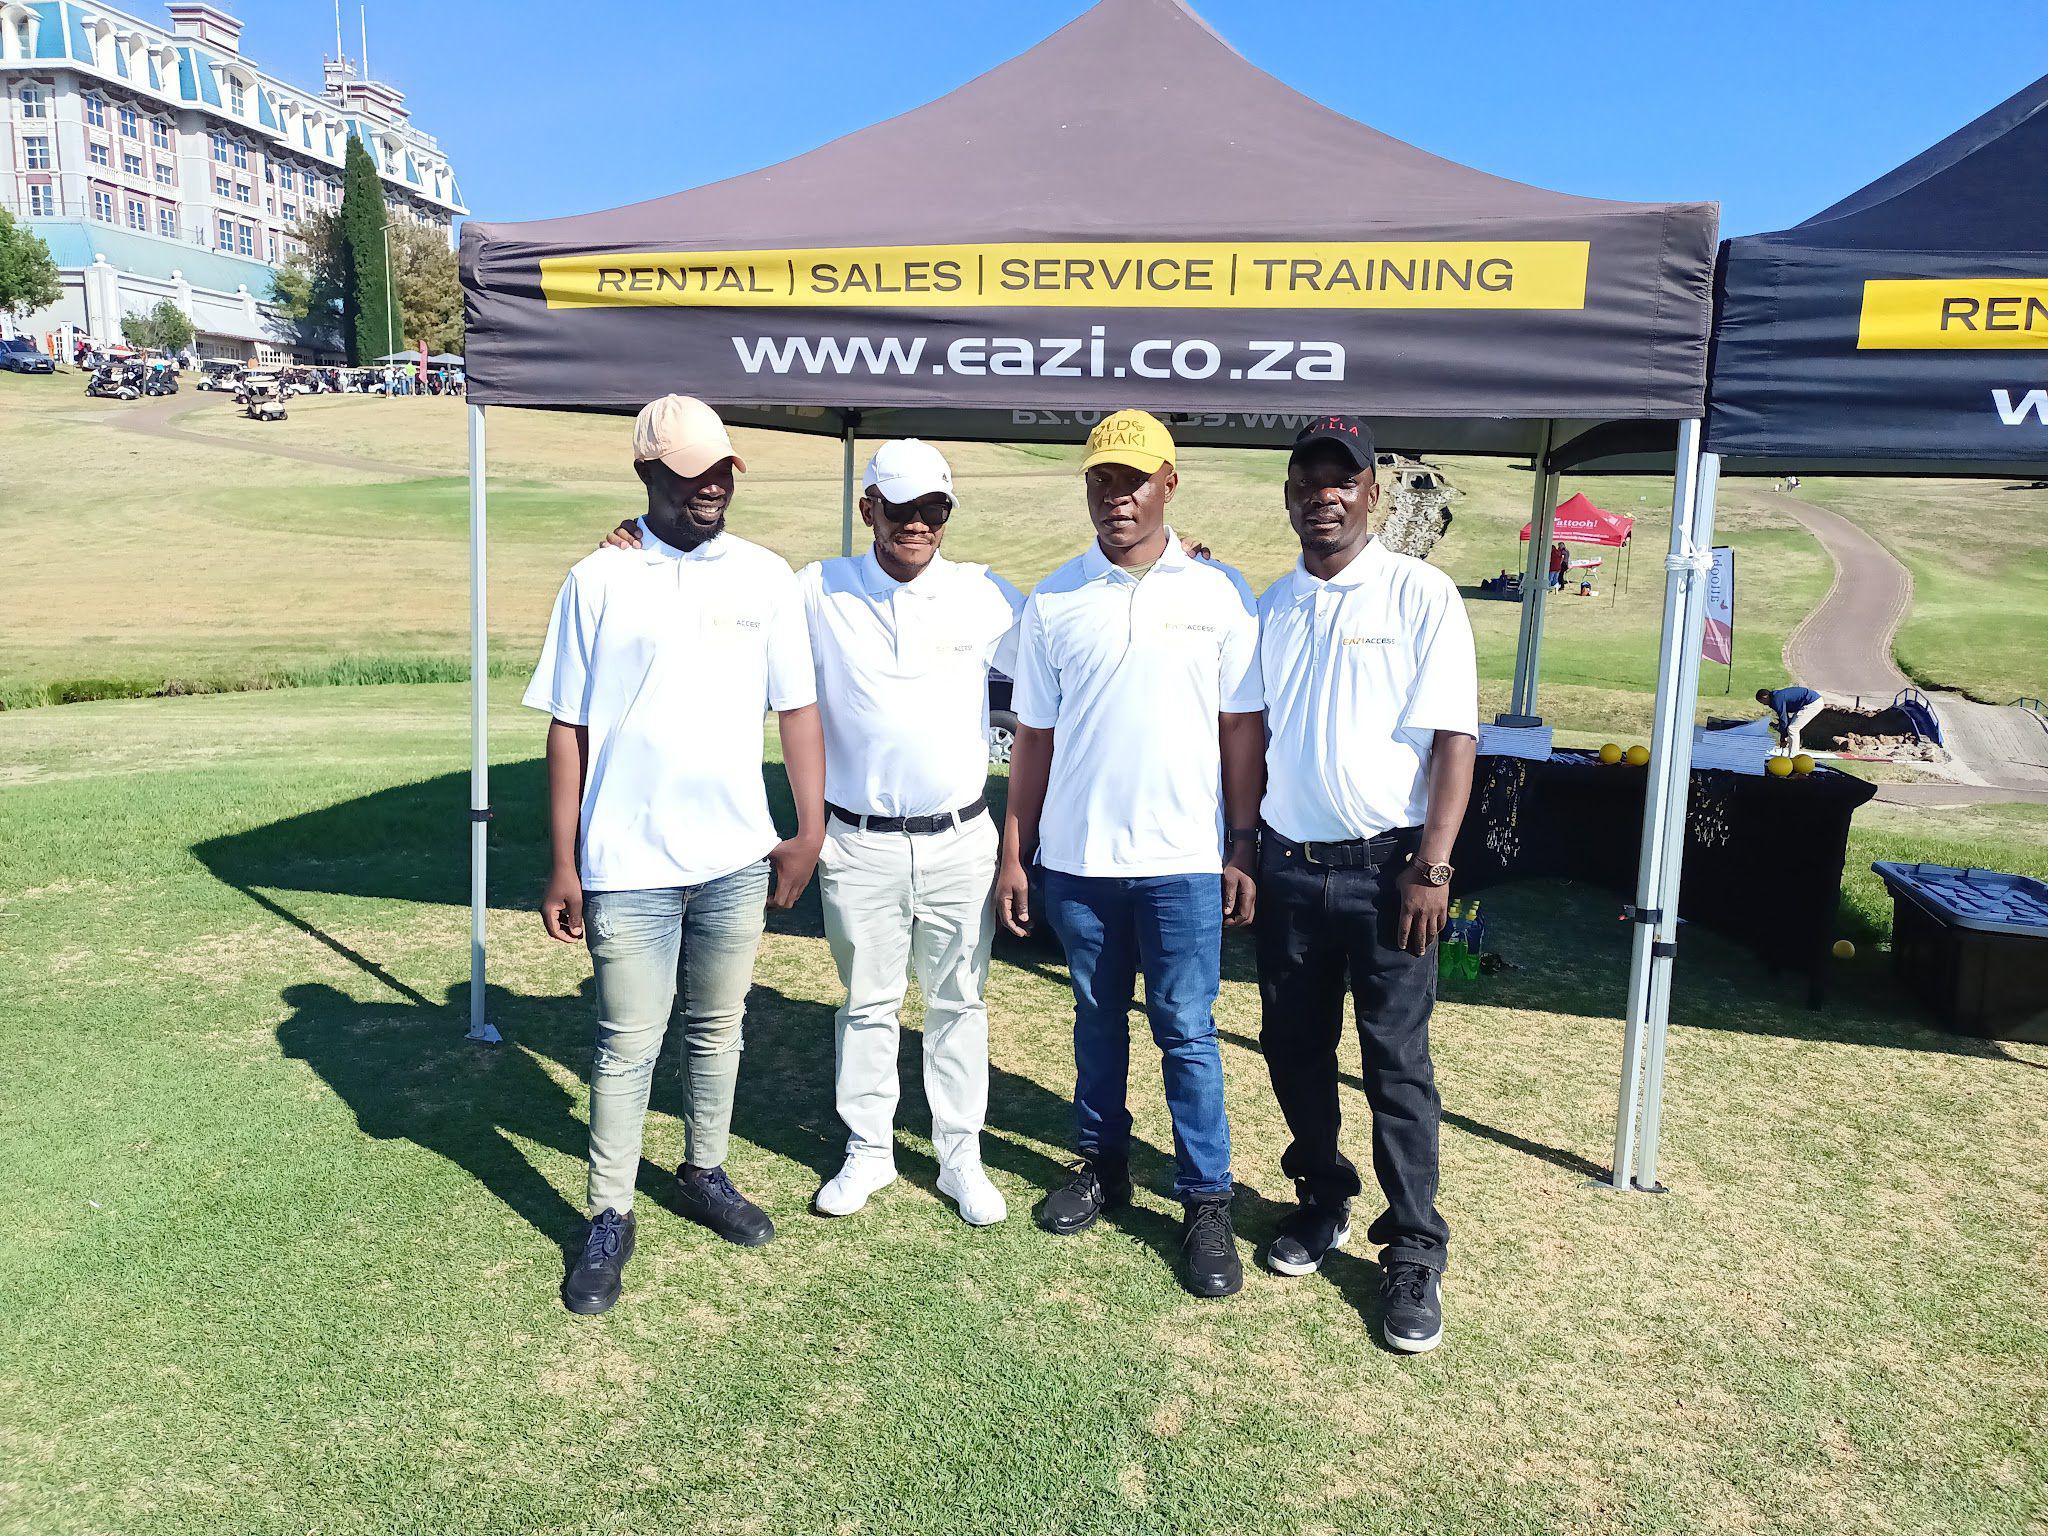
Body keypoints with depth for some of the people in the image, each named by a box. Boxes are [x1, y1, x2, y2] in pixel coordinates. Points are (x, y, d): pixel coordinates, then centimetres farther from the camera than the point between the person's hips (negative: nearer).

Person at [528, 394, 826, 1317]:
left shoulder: (766, 577, 2)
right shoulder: (599, 580, -3)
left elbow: (796, 709, 5)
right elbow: (568, 728, -2)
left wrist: (811, 831, 1)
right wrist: (563, 866, -4)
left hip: (736, 858, 3)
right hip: (627, 863, -2)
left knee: (717, 1028, 17)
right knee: (628, 1043, 5)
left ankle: (705, 1174, 36)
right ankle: (609, 1221, 19)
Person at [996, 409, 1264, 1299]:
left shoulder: (1220, 594, -1)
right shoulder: (1055, 603, 3)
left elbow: (1241, 729, 1)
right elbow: (1034, 738, 6)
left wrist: (1243, 849, -3)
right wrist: (1013, 853, 3)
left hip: (1183, 860, -2)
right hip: (1077, 858, 2)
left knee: (1187, 1032, 3)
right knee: (1097, 1019, 16)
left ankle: (1207, 1201, 15)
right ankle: (1102, 1164, 32)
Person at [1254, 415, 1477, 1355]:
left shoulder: (1420, 595, -5)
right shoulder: (1271, 608, 9)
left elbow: (1453, 737, -9)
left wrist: (1432, 866, -15)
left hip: (1385, 867, -4)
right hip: (1289, 866, 5)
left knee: (1397, 1064, 2)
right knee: (1293, 1048, 14)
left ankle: (1414, 1251, 16)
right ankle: (1323, 1204, 34)